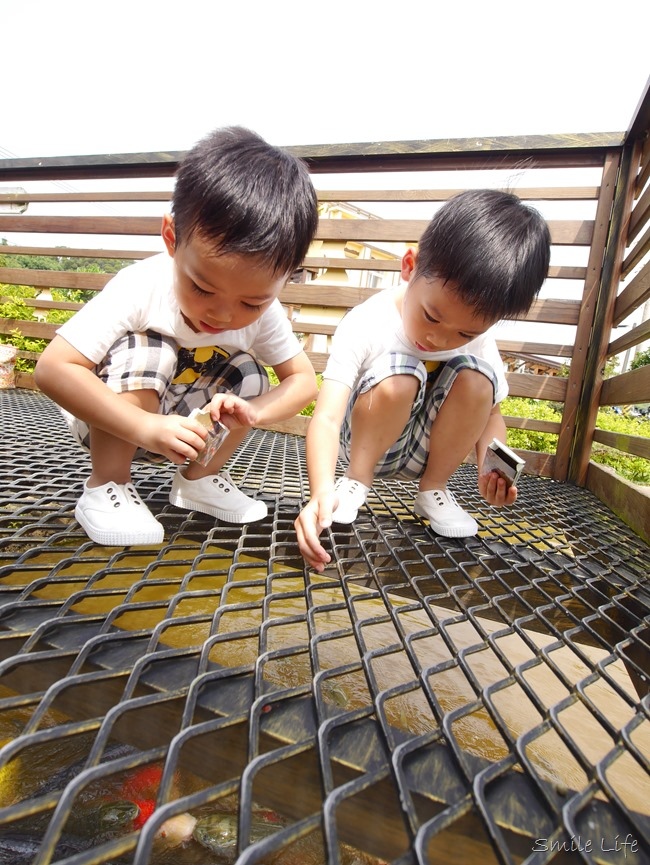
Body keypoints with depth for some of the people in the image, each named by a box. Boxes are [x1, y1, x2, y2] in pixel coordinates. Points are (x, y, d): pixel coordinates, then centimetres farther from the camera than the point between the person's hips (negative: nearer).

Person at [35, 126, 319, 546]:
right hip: (109, 422, -4)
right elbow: (53, 368, -35)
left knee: (250, 376, -18)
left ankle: (199, 477, 2)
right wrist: (145, 428, -44)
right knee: (145, 351, -31)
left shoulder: (264, 313, -19)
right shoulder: (140, 287, -31)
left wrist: (252, 411, -33)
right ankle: (106, 488, -17)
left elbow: (304, 379, -13)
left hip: (179, 423, 4)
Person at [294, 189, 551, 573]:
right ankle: (357, 480, -11)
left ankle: (434, 489, -6)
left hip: (425, 450, 4)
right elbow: (327, 418, -34)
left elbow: (490, 412, -2)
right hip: (365, 442, -3)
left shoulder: (480, 341, -14)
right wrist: (321, 493, -51)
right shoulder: (366, 324, -27)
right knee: (398, 373, -33)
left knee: (475, 376, -23)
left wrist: (490, 466, -24)